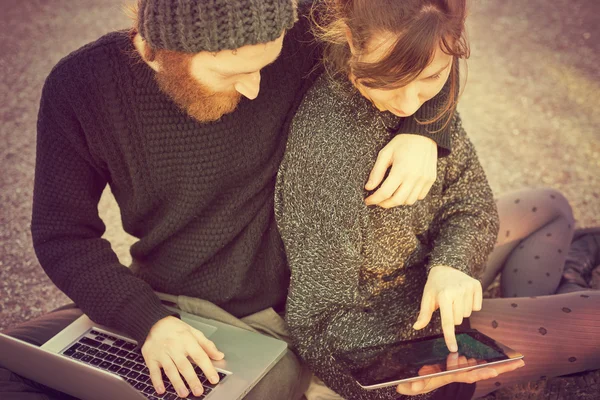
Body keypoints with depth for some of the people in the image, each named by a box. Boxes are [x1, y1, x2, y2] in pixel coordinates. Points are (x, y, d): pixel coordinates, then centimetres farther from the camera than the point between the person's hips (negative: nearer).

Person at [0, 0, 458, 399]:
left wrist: (422, 129, -20)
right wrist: (149, 320, -21)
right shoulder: (79, 86, -10)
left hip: (266, 322, -1)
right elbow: (62, 235, -6)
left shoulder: (297, 39, -14)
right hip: (157, 305, 2)